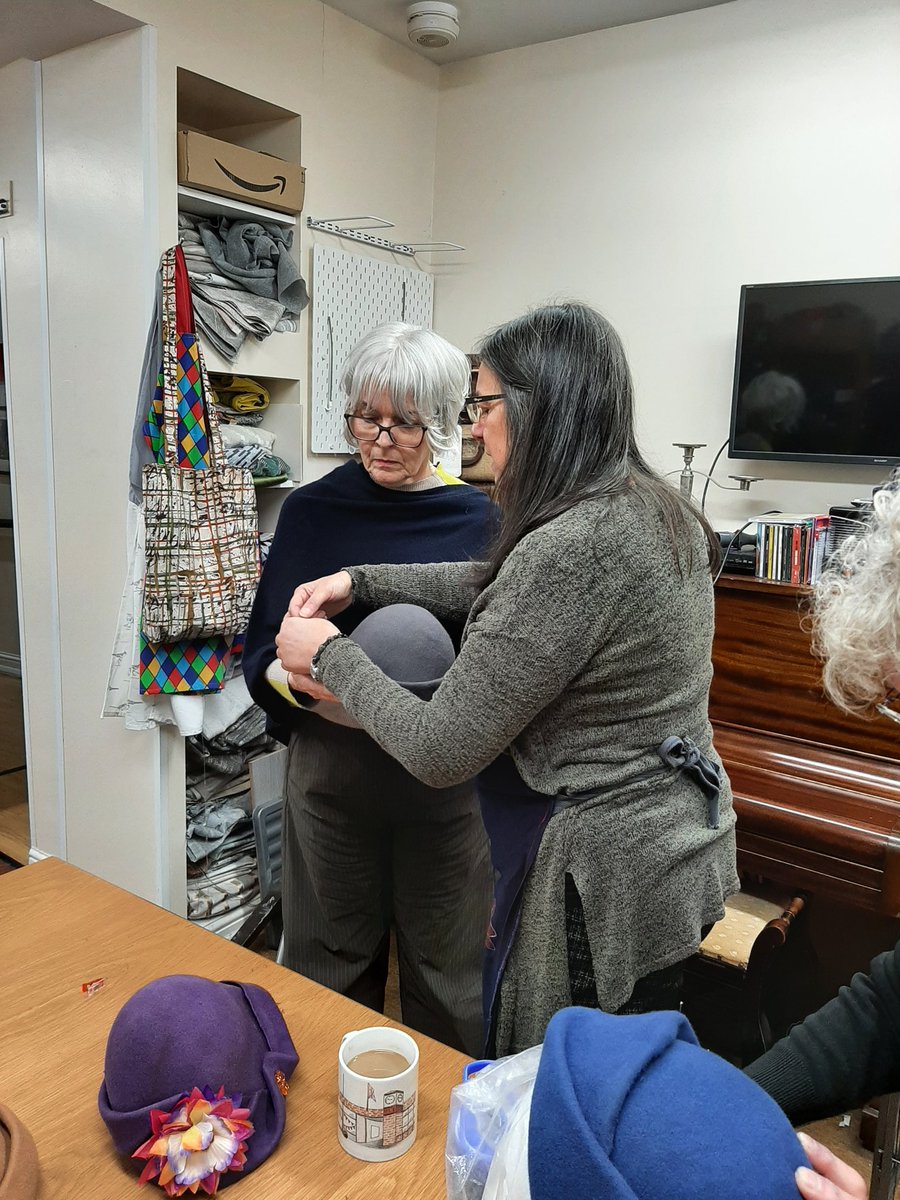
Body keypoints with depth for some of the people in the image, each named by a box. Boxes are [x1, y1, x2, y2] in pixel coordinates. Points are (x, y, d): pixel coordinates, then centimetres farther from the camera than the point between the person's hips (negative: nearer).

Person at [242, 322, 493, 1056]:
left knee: (445, 966, 16)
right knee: (331, 964, 17)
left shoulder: (480, 521, -4)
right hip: (332, 768, 1)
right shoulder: (312, 511, -1)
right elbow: (263, 656, 0)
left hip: (447, 772, -1)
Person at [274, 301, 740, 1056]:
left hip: (606, 886, -9)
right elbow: (501, 588, 16)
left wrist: (329, 655, -7)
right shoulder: (655, 513, 3)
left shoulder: (569, 547, -27)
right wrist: (360, 582, 12)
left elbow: (440, 752, -22)